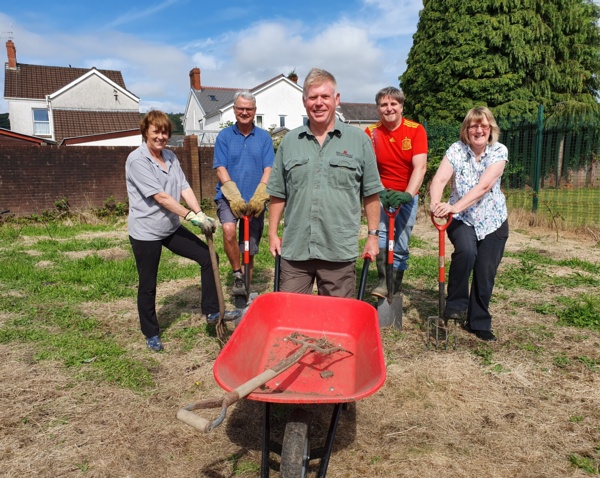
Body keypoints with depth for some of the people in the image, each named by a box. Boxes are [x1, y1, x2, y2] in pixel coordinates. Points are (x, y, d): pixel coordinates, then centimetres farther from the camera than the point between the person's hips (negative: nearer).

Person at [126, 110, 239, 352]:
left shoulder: (171, 157, 6)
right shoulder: (137, 160, -15)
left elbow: (184, 188, -2)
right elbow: (160, 197, -21)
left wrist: (201, 214, -15)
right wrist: (190, 215, -24)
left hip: (171, 227, 7)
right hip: (145, 231, -6)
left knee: (207, 257, 1)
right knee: (148, 285, 6)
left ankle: (212, 312, 14)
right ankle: (151, 334, 26)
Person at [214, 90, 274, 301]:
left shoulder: (264, 137, 4)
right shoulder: (224, 136, 3)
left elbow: (268, 169, -2)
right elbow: (221, 169, -4)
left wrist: (259, 197, -17)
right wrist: (235, 197, -17)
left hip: (255, 200, 1)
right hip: (228, 197, -1)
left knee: (250, 250, 8)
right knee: (228, 230, -30)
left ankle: (244, 294, 25)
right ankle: (237, 275, -8)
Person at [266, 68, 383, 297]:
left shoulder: (359, 140, 3)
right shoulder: (289, 141, 9)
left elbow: (371, 194, 5)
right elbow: (278, 194, 12)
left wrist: (373, 235, 2)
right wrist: (273, 233, 9)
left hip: (340, 251, -1)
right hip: (294, 249, 2)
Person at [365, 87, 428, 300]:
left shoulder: (416, 130, -10)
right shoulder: (371, 133, -7)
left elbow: (420, 166, -20)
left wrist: (407, 194, -34)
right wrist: (379, 192, -30)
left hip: (407, 194, 0)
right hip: (380, 193, 0)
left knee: (401, 245, 6)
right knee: (381, 237, -21)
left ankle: (395, 285, 22)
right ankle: (383, 281, -10)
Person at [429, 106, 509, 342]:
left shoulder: (499, 151, -10)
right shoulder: (456, 150, -8)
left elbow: (483, 186, -25)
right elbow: (439, 179, -22)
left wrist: (455, 206, -39)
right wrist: (436, 203, -44)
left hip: (492, 220, 1)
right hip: (461, 219, 0)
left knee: (486, 273, 3)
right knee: (466, 251, -29)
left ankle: (479, 323, 23)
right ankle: (456, 304, -7)